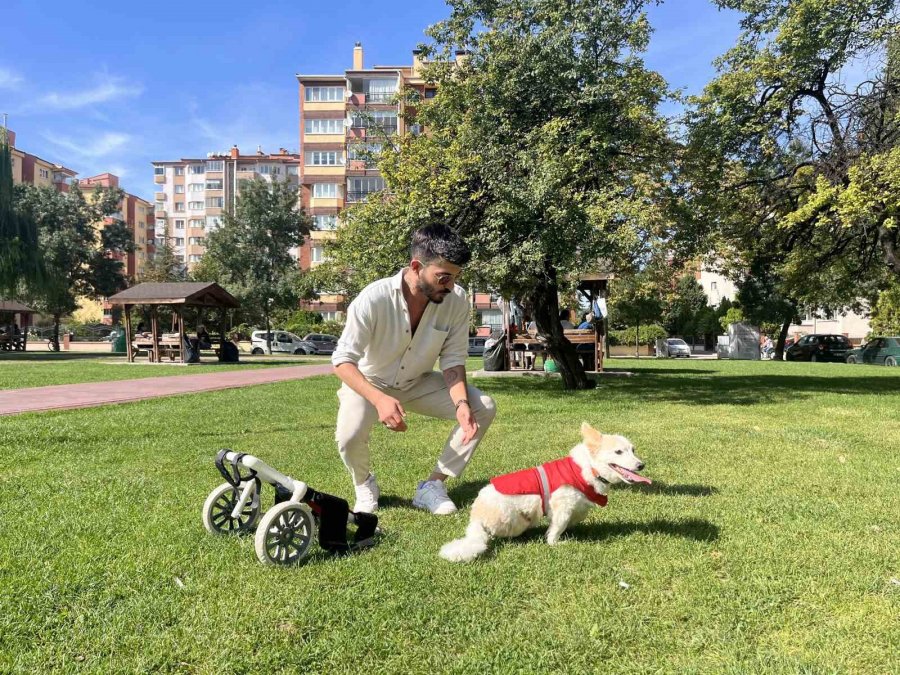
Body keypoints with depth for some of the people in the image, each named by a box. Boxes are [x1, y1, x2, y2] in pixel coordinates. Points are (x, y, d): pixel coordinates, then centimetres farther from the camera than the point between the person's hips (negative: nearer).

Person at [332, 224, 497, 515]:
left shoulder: (457, 301, -20)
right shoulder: (374, 299, -30)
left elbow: (453, 360, -12)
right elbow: (343, 360, -25)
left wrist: (461, 403, -31)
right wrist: (380, 399, -41)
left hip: (417, 383, 4)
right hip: (369, 382, -3)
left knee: (484, 408, -15)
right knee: (349, 436, -32)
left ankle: (432, 485, -1)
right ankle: (365, 485, 5)